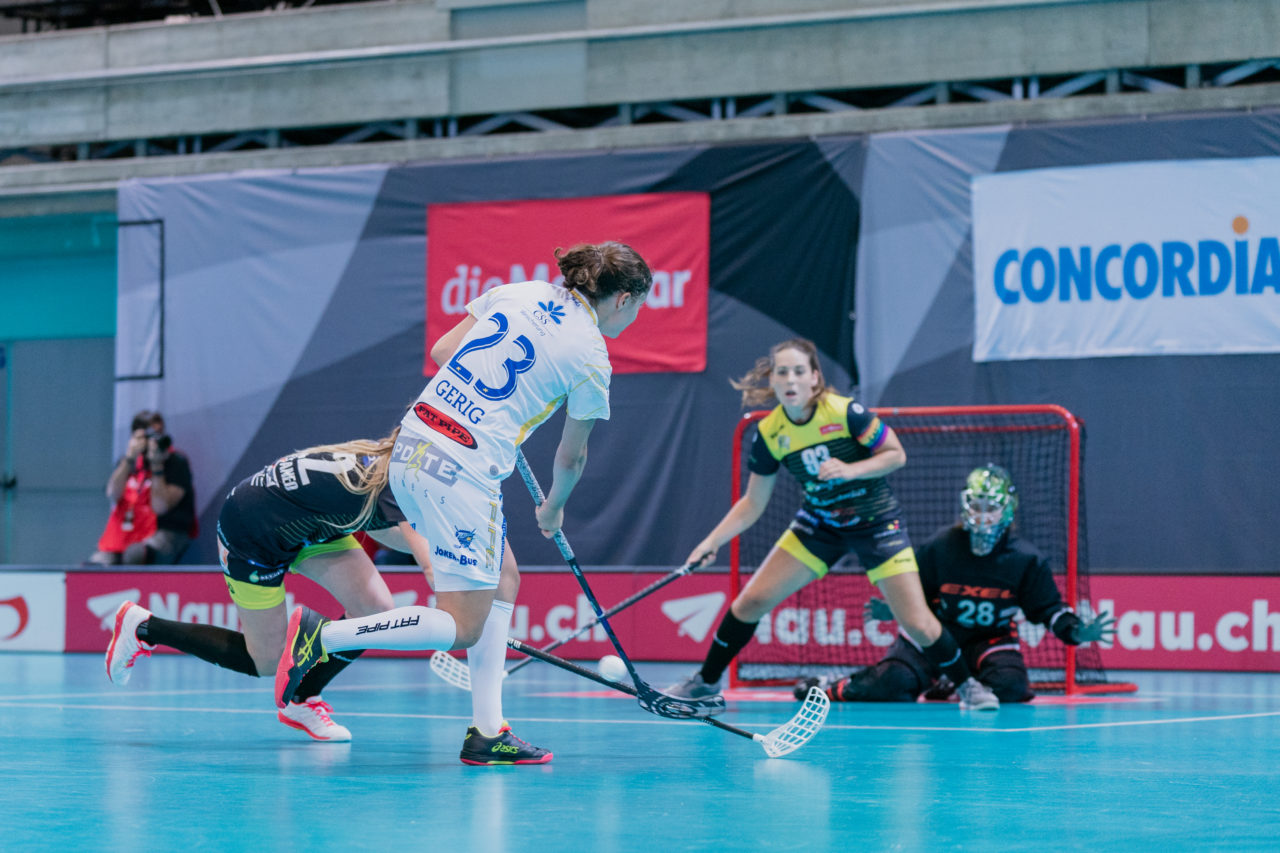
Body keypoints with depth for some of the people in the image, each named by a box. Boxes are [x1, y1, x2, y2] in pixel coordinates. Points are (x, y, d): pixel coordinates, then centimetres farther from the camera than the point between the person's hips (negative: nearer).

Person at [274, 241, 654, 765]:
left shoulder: (517, 292, 10)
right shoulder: (590, 358, -5)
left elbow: (441, 351, 14)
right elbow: (571, 456, 8)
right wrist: (553, 509, 28)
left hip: (411, 448, 8)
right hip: (462, 472, -8)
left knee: (503, 580, 19)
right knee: (463, 629, 0)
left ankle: (487, 731, 16)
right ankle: (323, 636, -10)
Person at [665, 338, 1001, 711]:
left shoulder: (845, 413, -24)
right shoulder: (769, 433, -12)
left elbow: (896, 455, -14)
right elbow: (753, 503, -2)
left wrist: (851, 470, -30)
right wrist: (712, 541, -12)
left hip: (876, 522, -3)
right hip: (819, 523, 3)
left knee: (918, 625, -11)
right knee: (751, 600, -4)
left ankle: (967, 684, 15)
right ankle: (706, 681, 16)